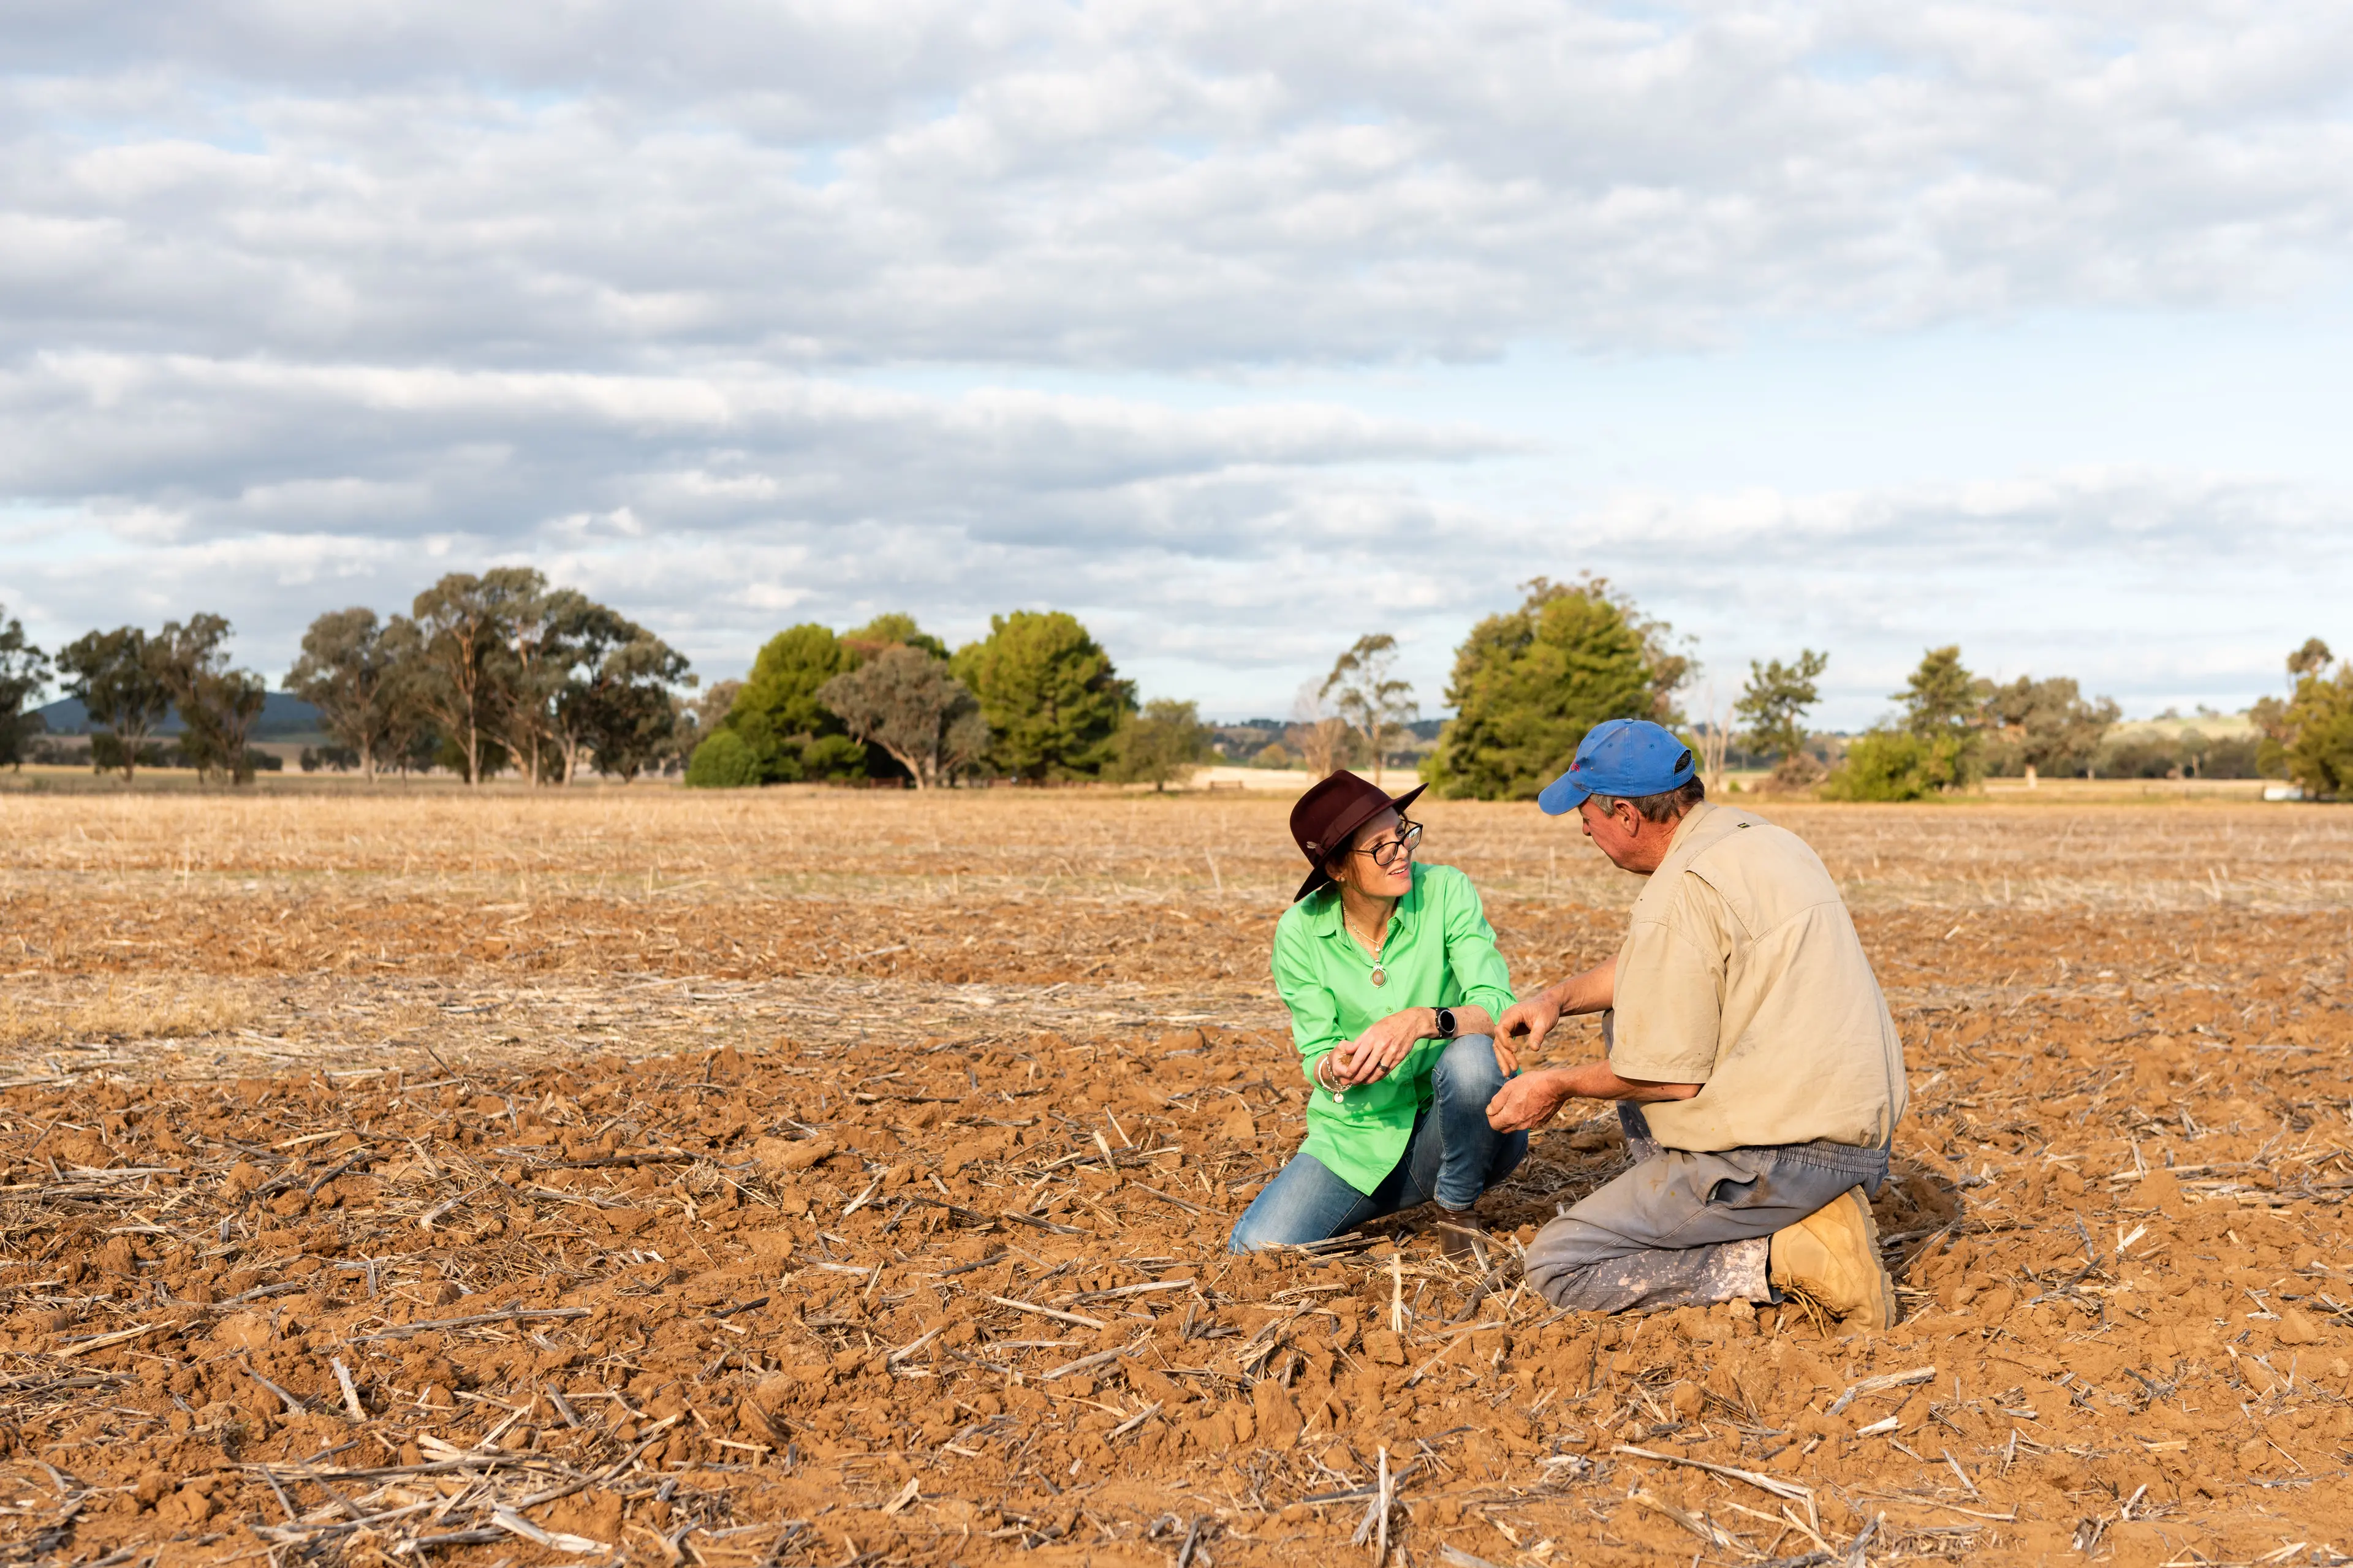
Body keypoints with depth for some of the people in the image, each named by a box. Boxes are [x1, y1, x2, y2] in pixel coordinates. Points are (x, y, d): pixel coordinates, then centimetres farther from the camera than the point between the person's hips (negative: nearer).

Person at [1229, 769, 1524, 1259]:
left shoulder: (1447, 893, -12)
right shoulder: (1301, 931, -8)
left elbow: (1500, 1010, -20)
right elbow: (1315, 1056, -3)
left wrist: (1423, 1021, -40)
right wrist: (1334, 1068, -28)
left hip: (1447, 1130, -1)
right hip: (1356, 1140, 1)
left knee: (1471, 1054, -34)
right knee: (1257, 1247, -21)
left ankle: (1457, 1210, -6)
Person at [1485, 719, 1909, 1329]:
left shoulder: (1679, 893, -18)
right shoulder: (1762, 837, 12)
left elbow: (1675, 1078, -14)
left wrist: (1562, 1086, 2)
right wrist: (1558, 996, 15)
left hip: (1783, 1153, -10)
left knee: (1558, 1266, 0)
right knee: (1627, 1018, 27)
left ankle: (1789, 1256, -11)